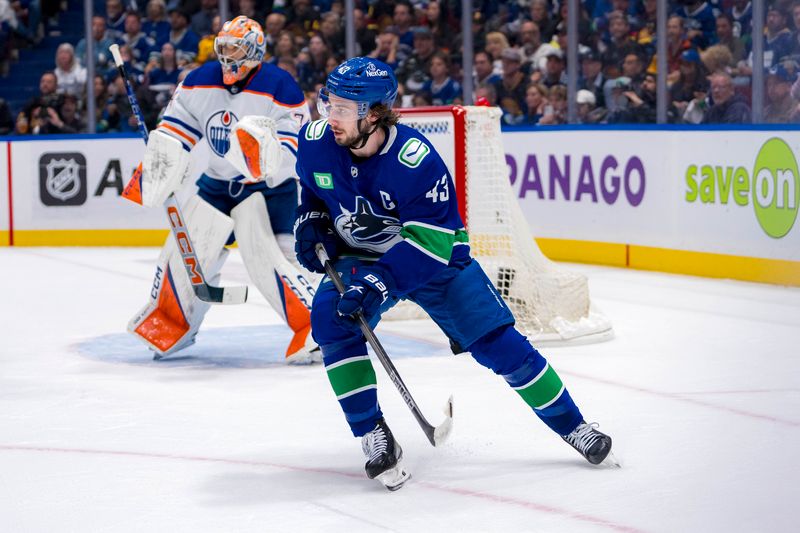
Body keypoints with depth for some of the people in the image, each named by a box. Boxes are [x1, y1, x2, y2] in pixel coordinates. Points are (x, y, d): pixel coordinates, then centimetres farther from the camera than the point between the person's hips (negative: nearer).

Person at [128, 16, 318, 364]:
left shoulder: (281, 88, -19)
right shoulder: (199, 82, -3)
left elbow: (292, 156, -22)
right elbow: (173, 133, 3)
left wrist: (267, 148, -41)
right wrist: (153, 173, -9)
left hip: (269, 185, -6)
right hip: (217, 183, 6)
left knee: (267, 257, -22)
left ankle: (312, 327, -14)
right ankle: (170, 323, 30)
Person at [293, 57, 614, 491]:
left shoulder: (416, 160, -31)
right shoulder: (315, 142, -17)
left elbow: (431, 240, -31)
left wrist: (380, 282, -39)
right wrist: (309, 221, -7)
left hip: (434, 257, -3)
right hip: (357, 256, 4)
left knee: (496, 340, -7)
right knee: (331, 318, -24)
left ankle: (570, 424, 10)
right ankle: (374, 437, -12)